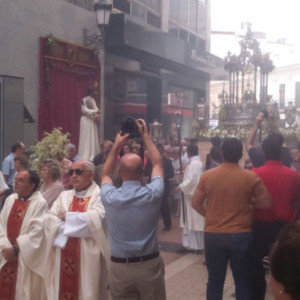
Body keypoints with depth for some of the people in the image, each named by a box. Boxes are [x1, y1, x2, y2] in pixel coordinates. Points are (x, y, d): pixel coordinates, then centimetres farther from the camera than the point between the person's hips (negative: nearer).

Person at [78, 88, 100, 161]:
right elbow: (85, 110, -19)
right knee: (87, 138, -7)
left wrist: (97, 116, -10)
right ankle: (86, 156, -5)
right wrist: (95, 112, -28)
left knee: (93, 138, 7)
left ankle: (93, 154, 11)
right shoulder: (84, 100, -10)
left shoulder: (92, 100, 14)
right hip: (86, 120, -8)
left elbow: (96, 109, 10)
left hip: (92, 121, 8)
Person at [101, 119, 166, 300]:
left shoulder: (110, 197, -11)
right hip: (149, 266, -1)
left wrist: (117, 146, 13)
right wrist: (145, 135, 14)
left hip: (119, 268, 1)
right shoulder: (152, 194, -13)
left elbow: (106, 174, 14)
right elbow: (158, 164, 7)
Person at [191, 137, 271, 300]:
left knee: (215, 279, 14)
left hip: (213, 235, 2)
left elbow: (195, 203, 1)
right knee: (243, 281, 12)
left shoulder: (207, 175, -5)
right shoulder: (250, 177, -9)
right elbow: (266, 203, -2)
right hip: (242, 235, -1)